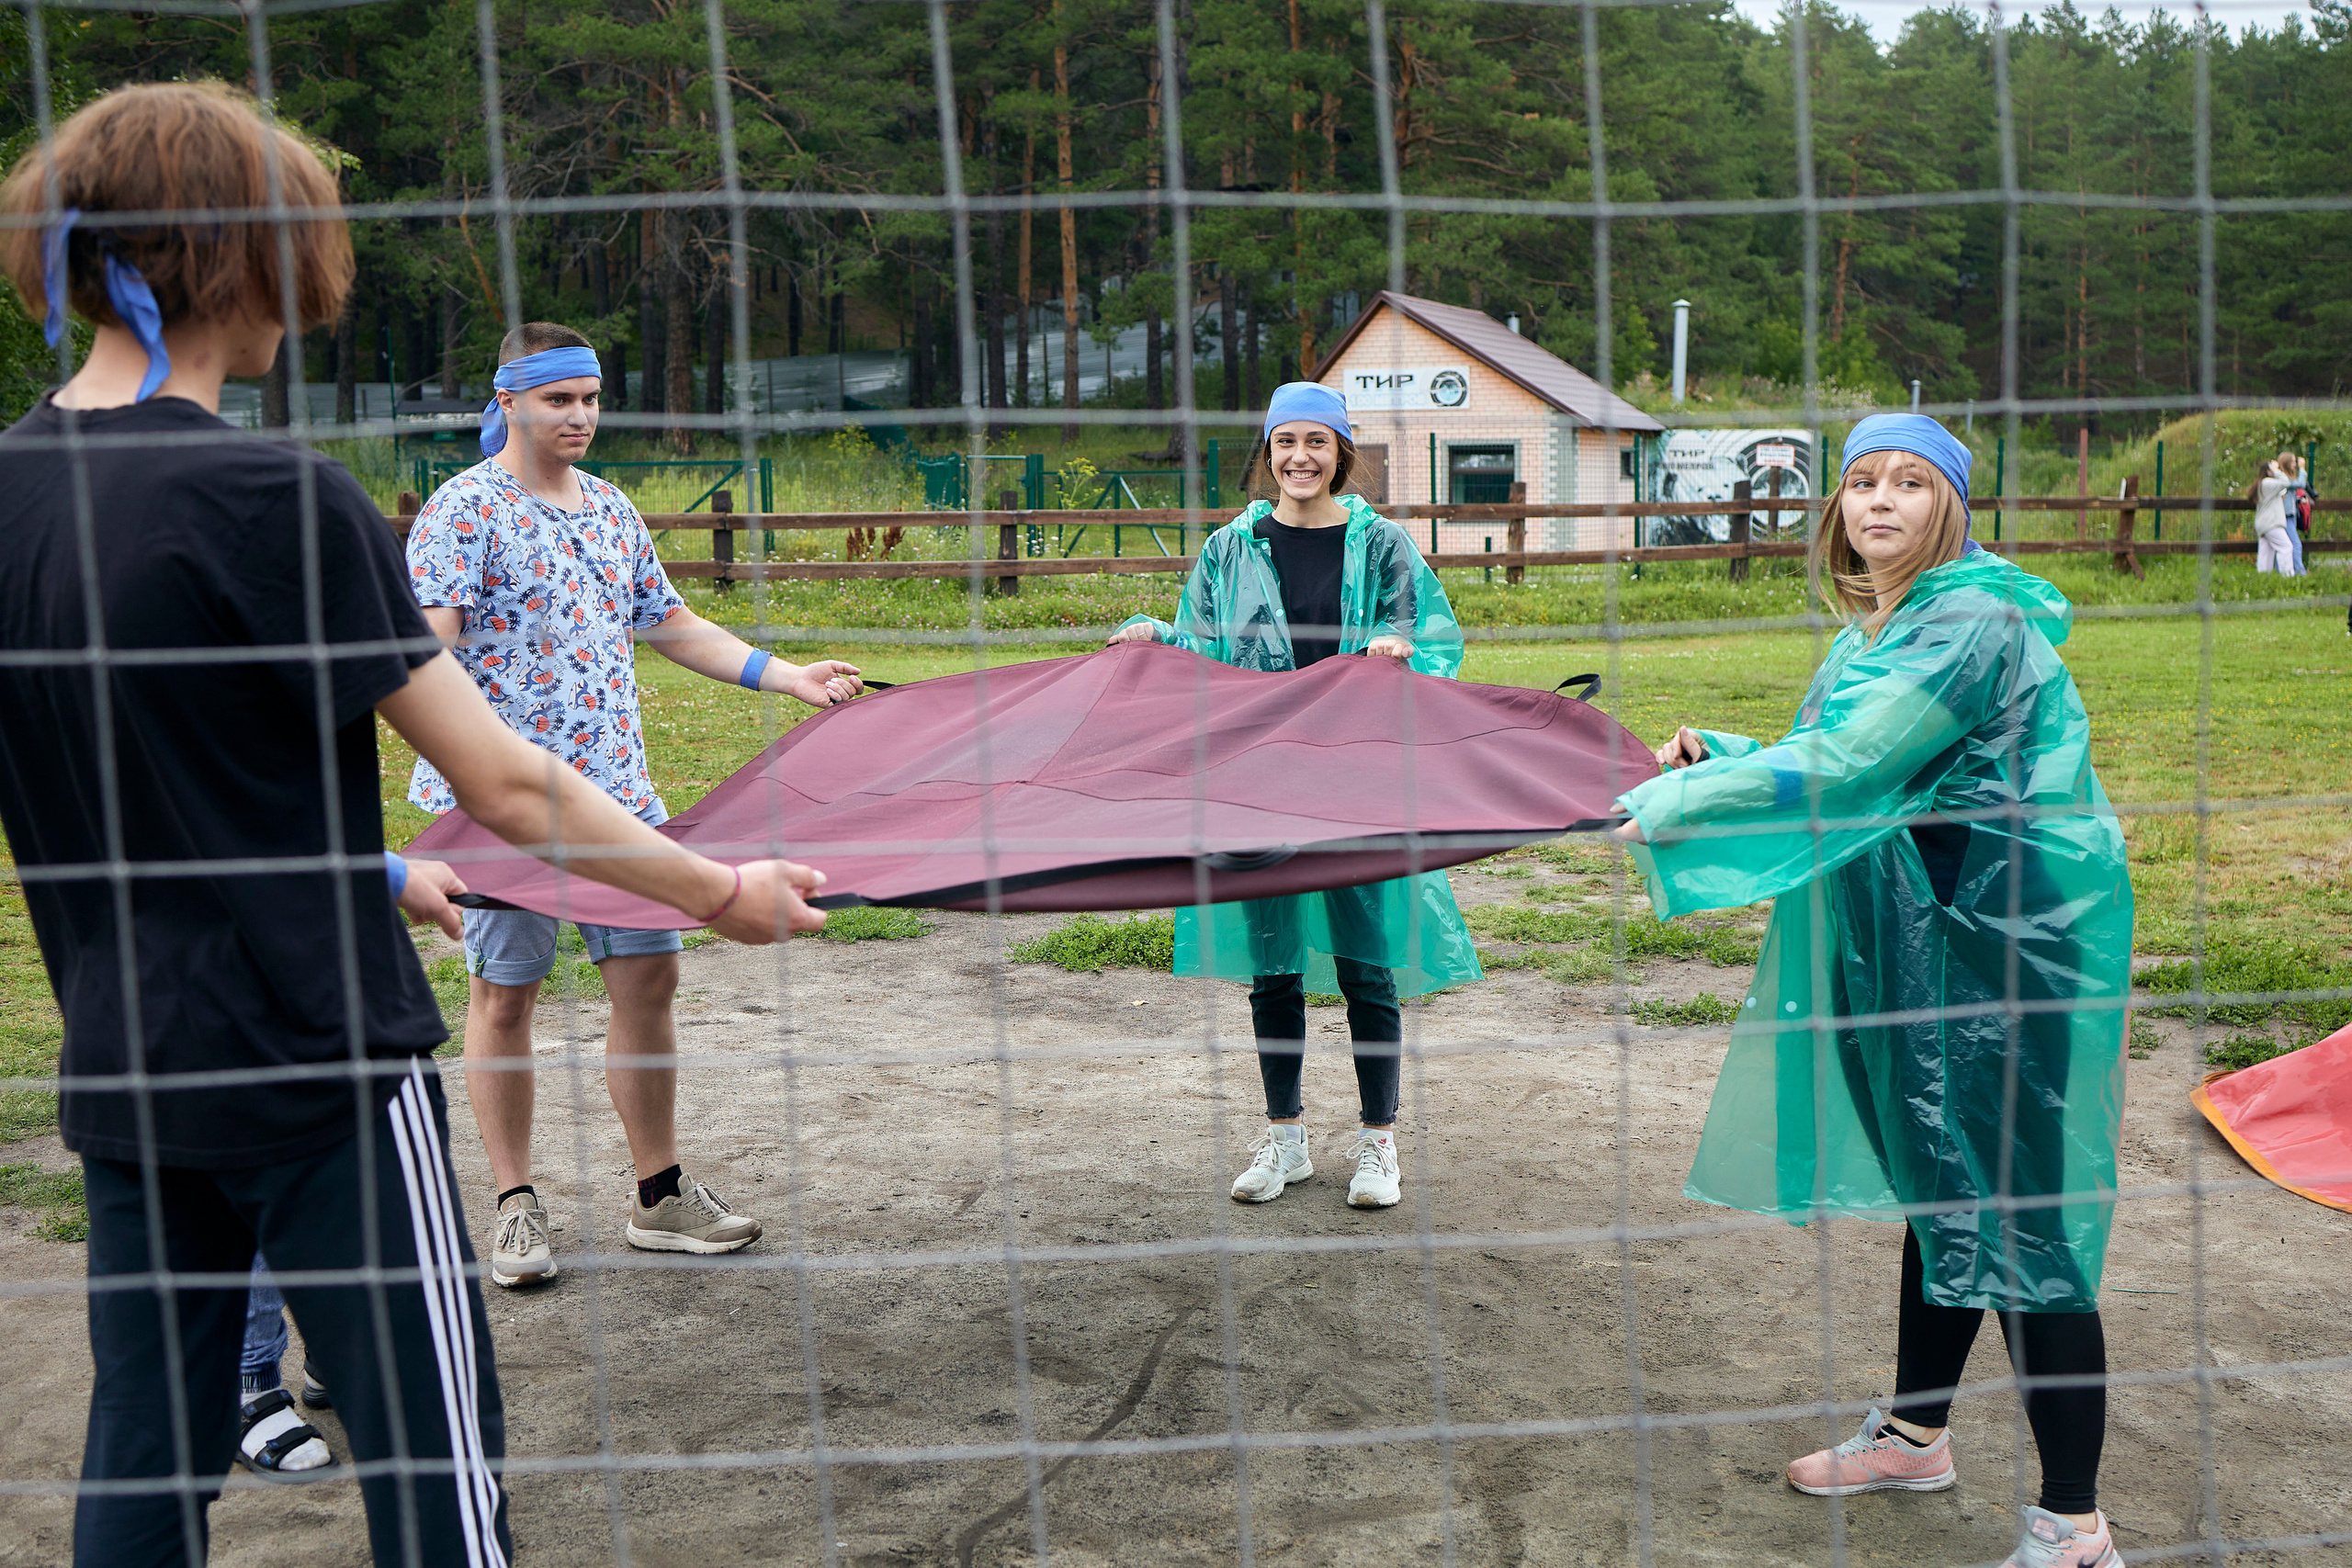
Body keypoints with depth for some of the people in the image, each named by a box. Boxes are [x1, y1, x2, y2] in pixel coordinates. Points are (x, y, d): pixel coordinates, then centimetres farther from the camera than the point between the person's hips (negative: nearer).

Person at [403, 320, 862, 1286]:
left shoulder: (611, 509, 14)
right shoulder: (463, 510, -7)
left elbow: (670, 624, 21)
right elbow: (428, 649, -14)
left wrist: (791, 677, 14)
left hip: (616, 786, 6)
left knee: (649, 974, 5)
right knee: (505, 992, 3)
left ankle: (660, 1194, 16)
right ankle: (516, 1205, 15)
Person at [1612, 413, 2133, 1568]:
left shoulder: (1974, 622, -20)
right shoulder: (1874, 627, 11)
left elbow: (1845, 771, -27)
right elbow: (1856, 774, 19)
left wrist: (1671, 806, -21)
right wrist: (1719, 757, 3)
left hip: (2015, 943, -10)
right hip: (1929, 941, 10)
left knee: (2019, 1218, -5)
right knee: (1938, 1186, 20)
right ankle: (1915, 1432, 36)